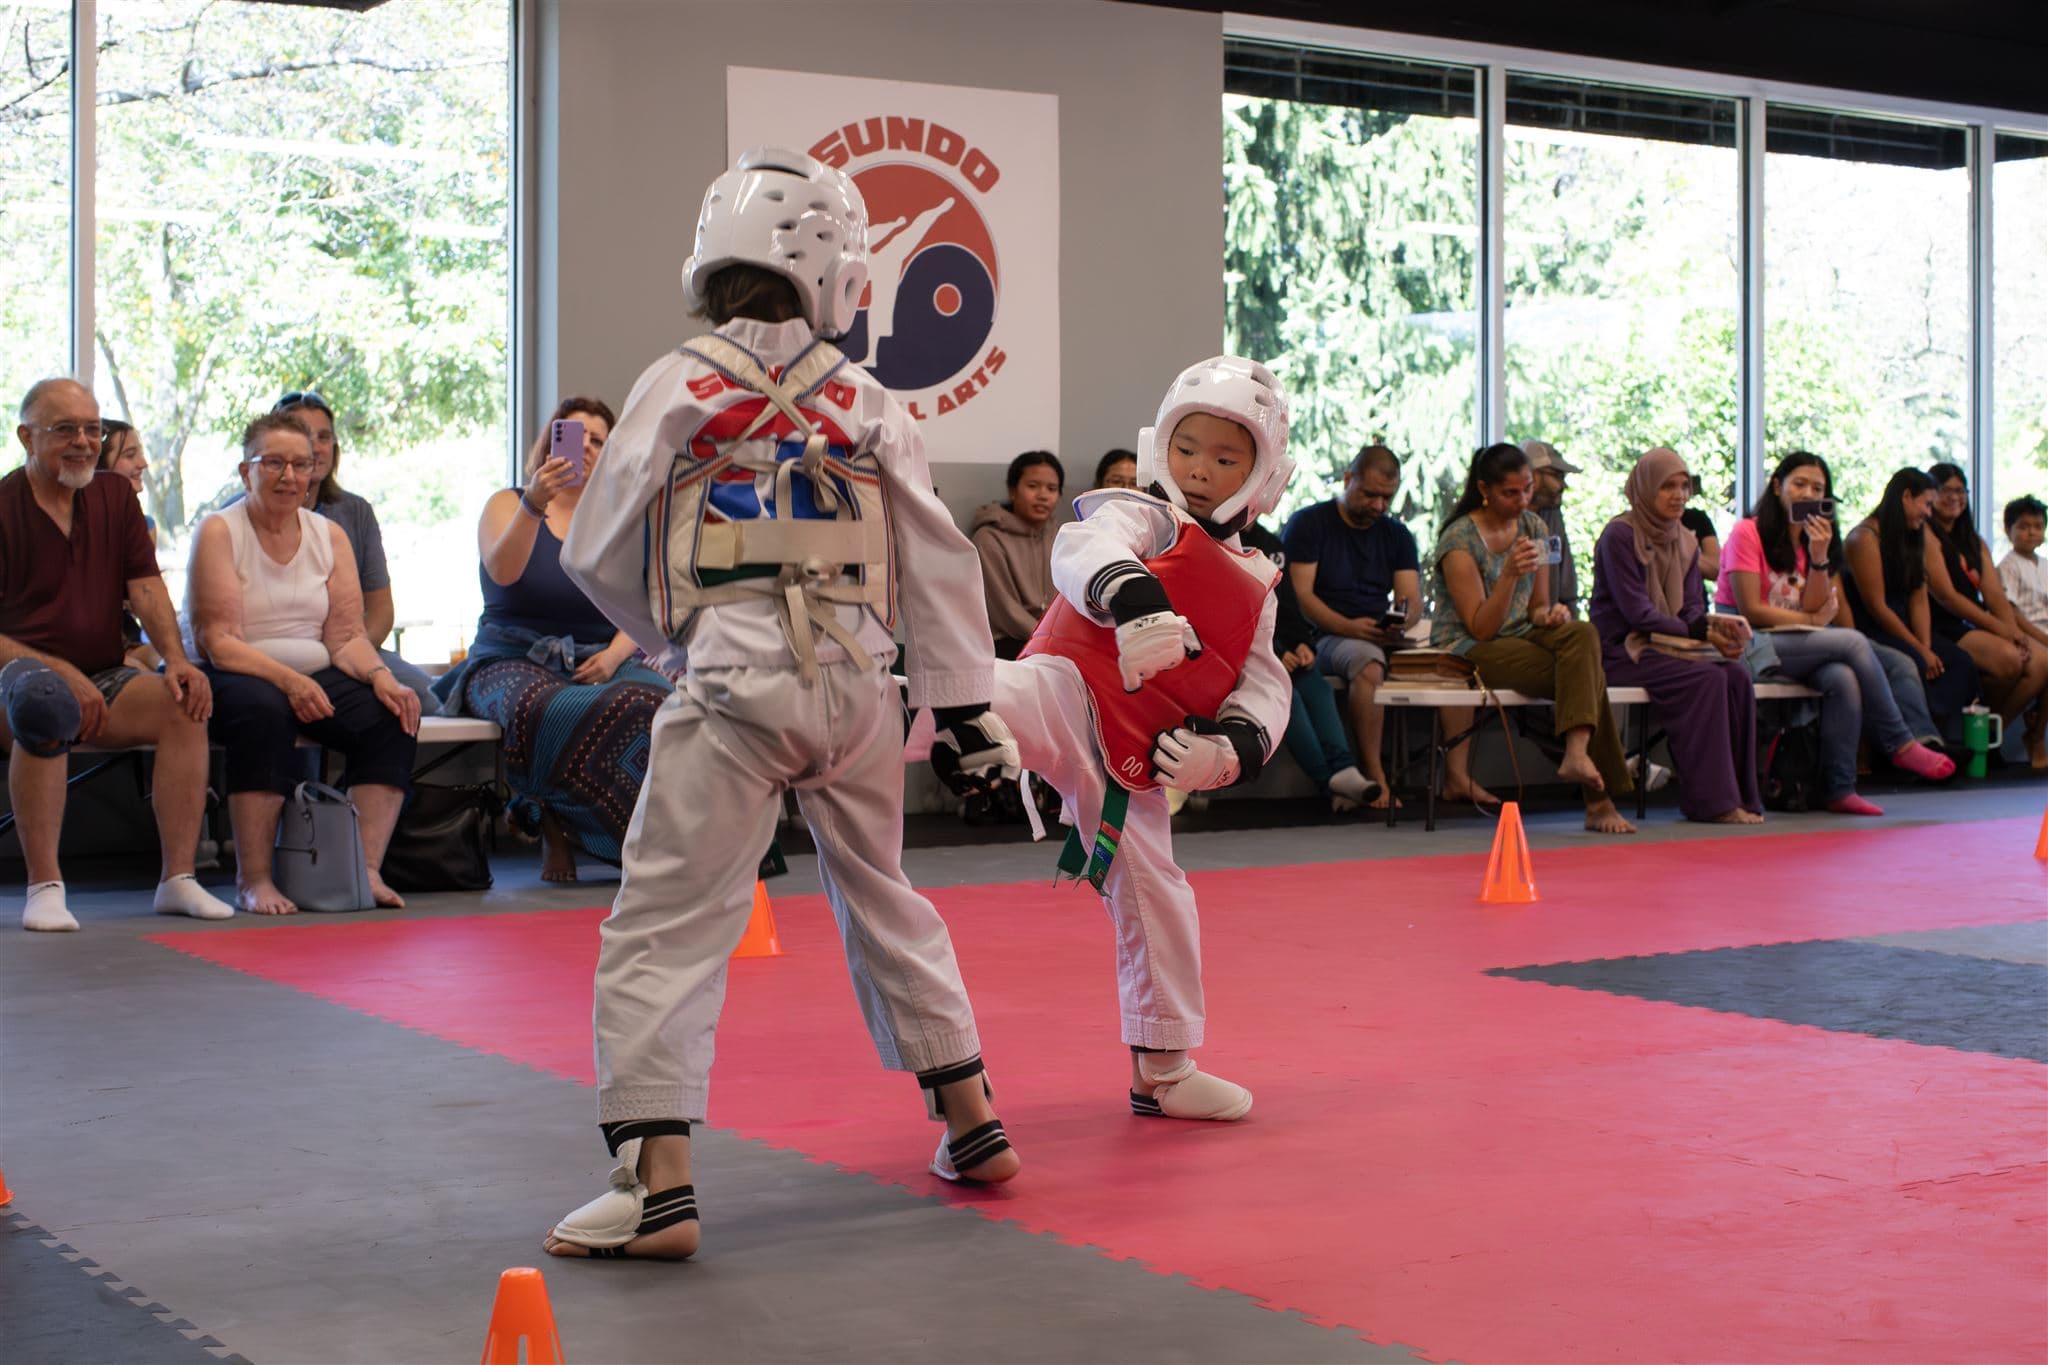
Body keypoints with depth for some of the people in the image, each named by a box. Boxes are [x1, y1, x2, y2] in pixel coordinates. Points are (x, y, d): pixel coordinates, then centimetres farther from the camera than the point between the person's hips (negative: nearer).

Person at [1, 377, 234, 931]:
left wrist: (176, 659, -13)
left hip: (102, 680, 5)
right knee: (45, 704, -38)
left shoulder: (116, 495, 13)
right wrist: (61, 673, -23)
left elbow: (146, 585, 5)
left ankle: (178, 879, -21)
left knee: (183, 704, -23)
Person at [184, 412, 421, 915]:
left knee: (391, 714, -22)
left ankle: (367, 869, -24)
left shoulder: (330, 535, 11)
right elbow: (216, 641, -14)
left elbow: (347, 636, 5)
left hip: (316, 679, 5)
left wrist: (380, 675, -17)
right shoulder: (218, 531, -4)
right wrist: (287, 680, -28)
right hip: (233, 680, -4)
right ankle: (253, 879, -31)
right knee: (263, 710, -38)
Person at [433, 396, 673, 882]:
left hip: (598, 662, 3)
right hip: (514, 663, -3)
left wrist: (614, 655, -12)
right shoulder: (507, 505, 8)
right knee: (552, 713, -40)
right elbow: (503, 571, -15)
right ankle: (554, 827, -16)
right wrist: (534, 504, -32)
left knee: (656, 705, -32)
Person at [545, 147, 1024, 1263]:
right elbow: (938, 564, 9)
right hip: (857, 681, 4)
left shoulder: (681, 385, 1)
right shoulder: (867, 404, 8)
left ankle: (657, 1186, -6)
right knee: (884, 900, 22)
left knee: (665, 926, 0)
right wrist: (965, 707, 13)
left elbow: (597, 555, 4)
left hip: (735, 682, -4)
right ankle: (969, 1123, 32)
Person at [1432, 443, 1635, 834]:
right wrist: (1510, 574, -29)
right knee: (1586, 674, -27)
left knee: (1582, 635, -29)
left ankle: (1576, 752, -38)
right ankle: (1599, 801, -29)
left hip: (1521, 637, 6)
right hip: (1466, 650, -6)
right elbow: (1481, 628, -16)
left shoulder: (1535, 527, 8)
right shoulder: (1459, 540, -12)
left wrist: (1549, 614, -12)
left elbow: (1536, 608, 13)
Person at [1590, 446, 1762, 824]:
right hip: (1619, 651, -7)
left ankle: (1739, 795, -15)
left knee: (1736, 675, -18)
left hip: (1666, 647, 7)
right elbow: (1637, 612, -16)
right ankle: (1710, 800, -24)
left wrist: (1714, 623, -15)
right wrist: (1702, 633, -21)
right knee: (1705, 678, -28)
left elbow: (1692, 606, 10)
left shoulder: (1685, 542, 14)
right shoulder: (1619, 536, -10)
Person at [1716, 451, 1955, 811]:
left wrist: (1818, 556, -13)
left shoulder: (1814, 538, 15)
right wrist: (1813, 621, -5)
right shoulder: (1747, 533, -6)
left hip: (1797, 645, 6)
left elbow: (1815, 606, 0)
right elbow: (1751, 610, -13)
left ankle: (1838, 788, -26)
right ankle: (1900, 745, -12)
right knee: (1853, 642, -23)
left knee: (1843, 679, -27)